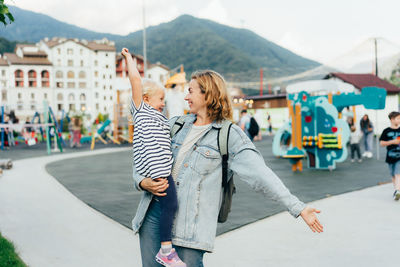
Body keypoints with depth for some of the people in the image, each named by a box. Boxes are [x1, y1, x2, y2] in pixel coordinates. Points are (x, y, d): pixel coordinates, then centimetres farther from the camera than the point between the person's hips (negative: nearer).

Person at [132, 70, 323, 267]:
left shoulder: (229, 135, 0)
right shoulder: (175, 124, 14)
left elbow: (259, 173, -8)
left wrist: (298, 207, -16)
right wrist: (142, 182, -3)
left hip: (190, 220, -4)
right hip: (153, 211, 5)